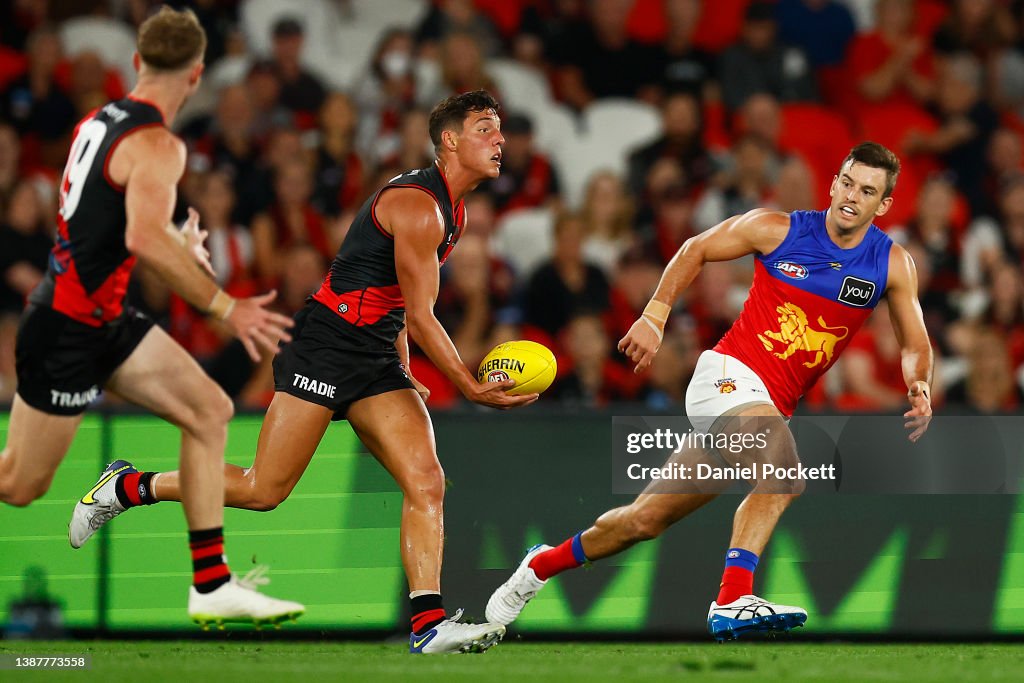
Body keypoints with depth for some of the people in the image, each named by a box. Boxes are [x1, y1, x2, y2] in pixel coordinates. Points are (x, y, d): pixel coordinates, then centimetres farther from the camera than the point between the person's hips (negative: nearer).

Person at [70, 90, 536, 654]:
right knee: (263, 490, -6)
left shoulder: (450, 210, 15)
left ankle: (428, 623, -13)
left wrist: (404, 378, 19)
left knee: (426, 482, -8)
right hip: (326, 344, -9)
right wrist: (472, 389, -15)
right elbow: (419, 317, -17)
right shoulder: (418, 207, -17)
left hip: (376, 358, 9)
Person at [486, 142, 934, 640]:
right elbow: (696, 250, 10)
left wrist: (918, 386, -12)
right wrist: (654, 316, 1)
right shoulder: (776, 229, -4)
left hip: (773, 407, 5)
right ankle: (731, 602, -41)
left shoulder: (893, 264, 3)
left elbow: (914, 345, 9)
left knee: (648, 518, 9)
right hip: (729, 374, -5)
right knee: (785, 473, -35)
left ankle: (541, 564, 27)